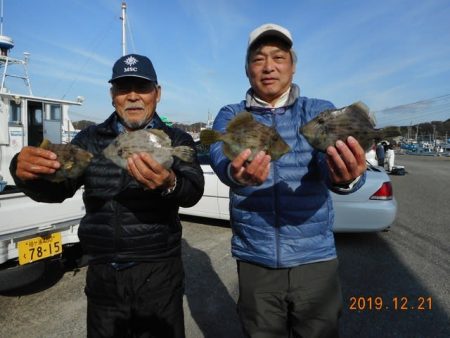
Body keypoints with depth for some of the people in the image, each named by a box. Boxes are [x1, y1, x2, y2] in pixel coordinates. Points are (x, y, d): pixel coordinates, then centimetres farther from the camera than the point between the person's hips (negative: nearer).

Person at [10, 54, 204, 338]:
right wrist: (27, 172, -26)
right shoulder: (90, 140, 5)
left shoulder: (177, 140, -4)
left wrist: (169, 184, -42)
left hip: (159, 274, -2)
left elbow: (193, 192, -19)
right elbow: (55, 189, -3)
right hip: (102, 275, 3)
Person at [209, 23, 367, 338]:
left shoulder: (320, 111, -1)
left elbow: (331, 163, -19)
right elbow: (221, 158, -22)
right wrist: (235, 172, -45)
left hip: (314, 258, 0)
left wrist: (347, 177, -43)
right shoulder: (230, 116, 0)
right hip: (254, 259, 1)